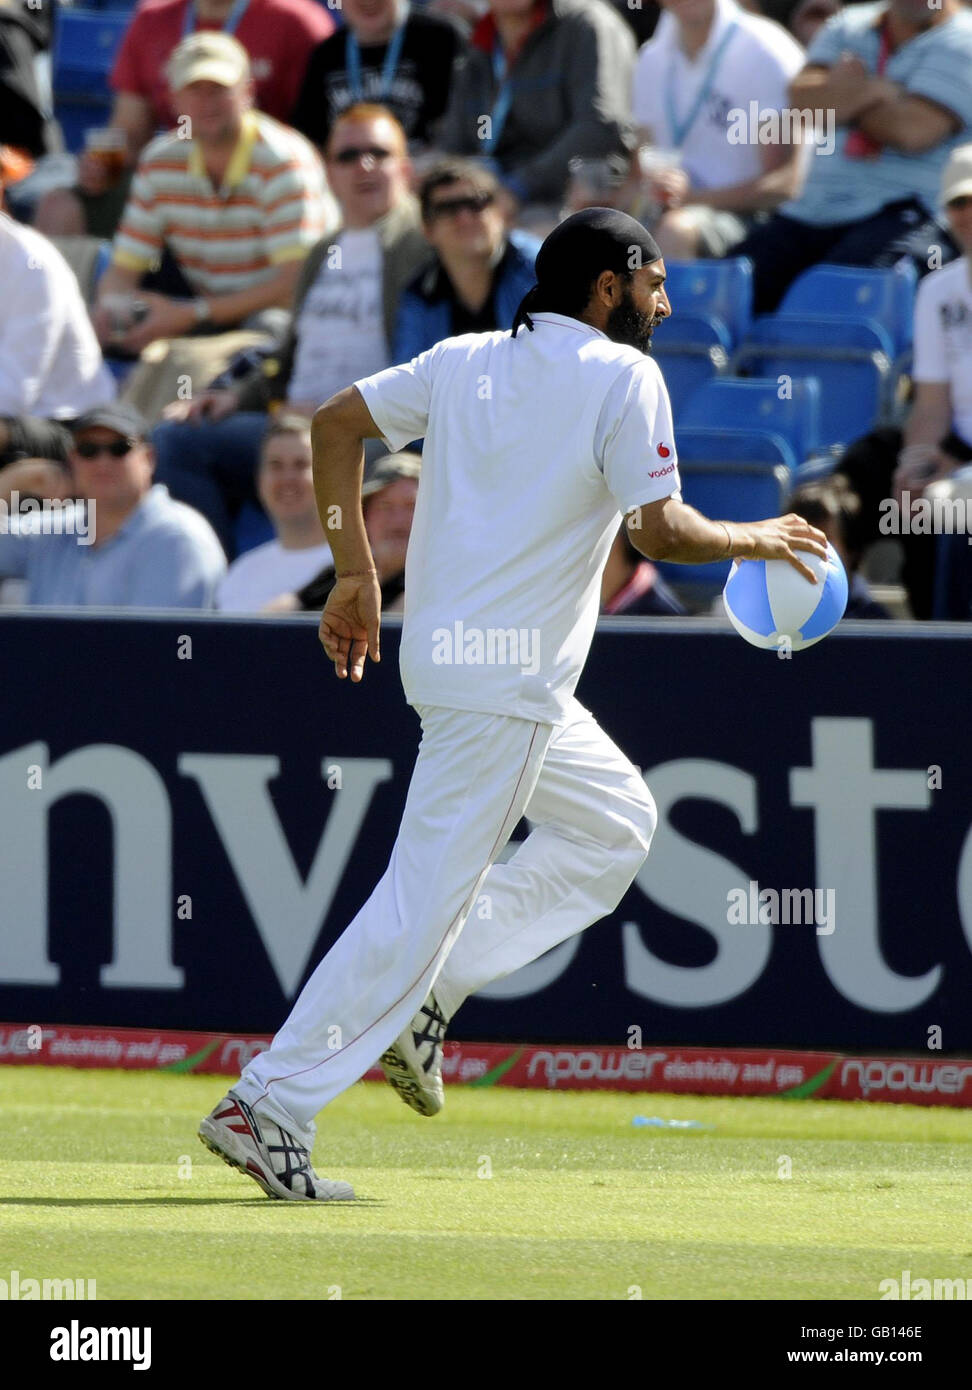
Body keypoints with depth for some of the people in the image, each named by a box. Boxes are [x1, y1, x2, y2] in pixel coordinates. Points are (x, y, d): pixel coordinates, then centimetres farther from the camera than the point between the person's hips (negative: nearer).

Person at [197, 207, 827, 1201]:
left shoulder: (468, 359, 12)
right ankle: (270, 1107, -11)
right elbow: (660, 531, -14)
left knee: (617, 822, 23)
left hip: (444, 649, 9)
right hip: (505, 680, -9)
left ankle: (419, 999, 14)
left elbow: (337, 419, 8)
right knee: (427, 894, -8)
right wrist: (758, 539, 4)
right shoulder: (622, 376, -8)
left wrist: (355, 574, 12)